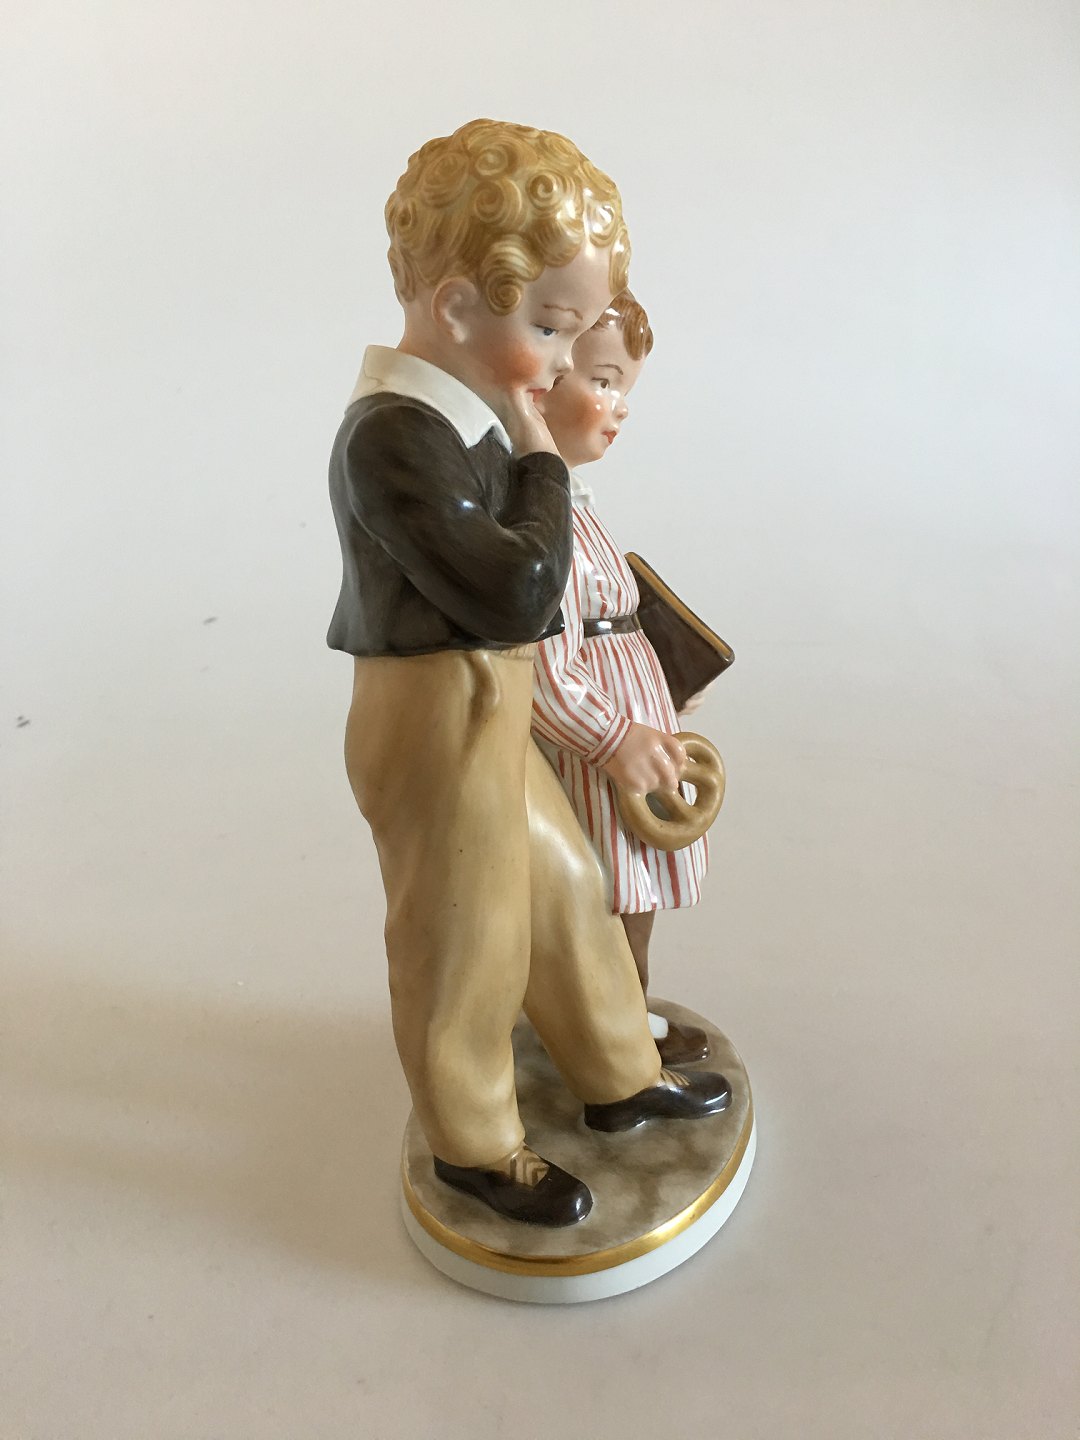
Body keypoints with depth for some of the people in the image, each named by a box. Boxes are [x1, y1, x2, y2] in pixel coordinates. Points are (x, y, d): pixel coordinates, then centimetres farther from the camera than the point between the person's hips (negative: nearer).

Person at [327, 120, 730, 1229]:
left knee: (565, 886, 22)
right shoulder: (394, 441, -24)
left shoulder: (463, 413, 8)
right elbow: (514, 592, -28)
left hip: (491, 714, 10)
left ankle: (619, 1075, 43)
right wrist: (537, 458, -18)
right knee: (464, 945, 9)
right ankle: (473, 1144, 33)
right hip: (436, 731, -10)